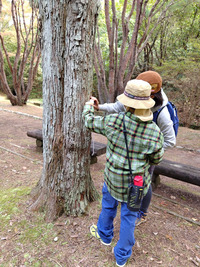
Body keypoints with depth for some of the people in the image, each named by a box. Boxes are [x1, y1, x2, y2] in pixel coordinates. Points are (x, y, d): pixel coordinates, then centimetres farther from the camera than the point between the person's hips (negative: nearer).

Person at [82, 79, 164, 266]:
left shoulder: (113, 121, -22)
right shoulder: (155, 132, -20)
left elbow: (89, 122, -3)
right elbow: (155, 159, -4)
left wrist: (89, 106, 17)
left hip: (113, 176, 0)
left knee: (109, 205, 28)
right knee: (129, 215, 19)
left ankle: (104, 234, 55)